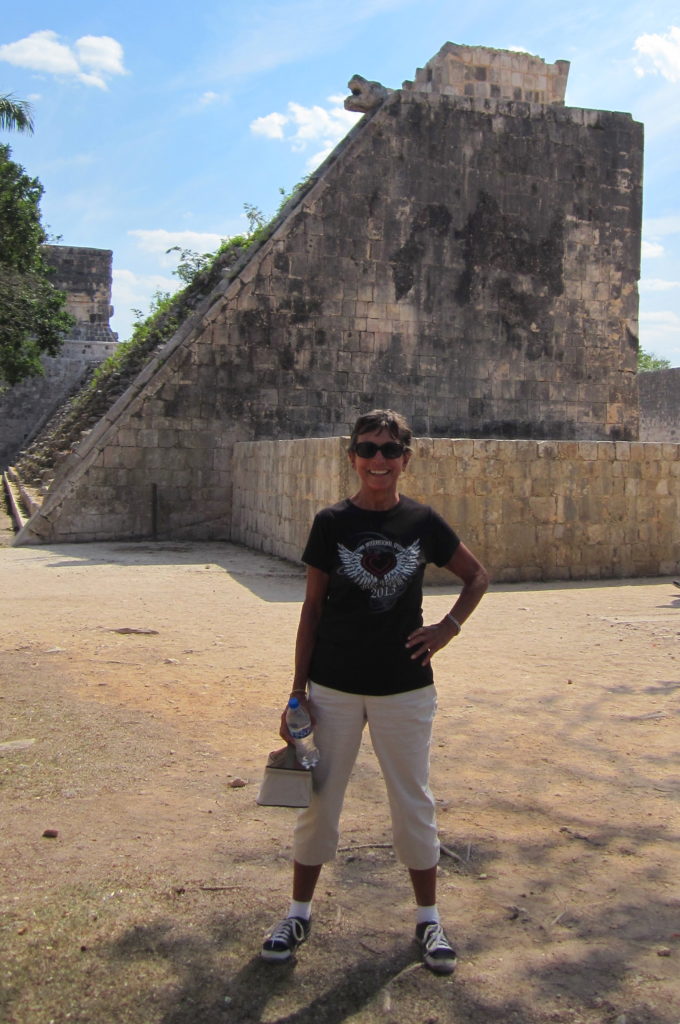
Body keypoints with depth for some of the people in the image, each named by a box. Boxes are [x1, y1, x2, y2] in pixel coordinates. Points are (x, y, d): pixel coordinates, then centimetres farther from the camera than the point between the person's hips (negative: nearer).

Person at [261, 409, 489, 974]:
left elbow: (478, 576, 12)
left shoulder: (422, 521, -2)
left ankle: (429, 918, 29)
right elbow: (312, 607, 0)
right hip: (334, 686, 0)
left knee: (414, 802, 10)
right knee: (318, 800, 10)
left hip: (405, 687, 0)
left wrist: (448, 628, -2)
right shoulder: (331, 523, -3)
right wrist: (298, 691, -2)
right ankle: (299, 912, 29)